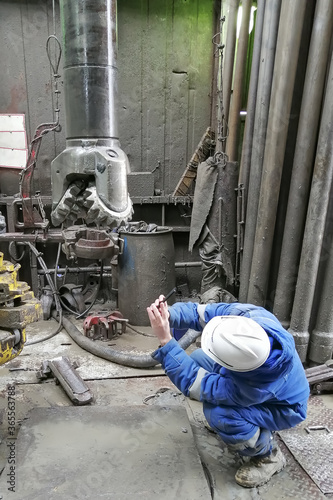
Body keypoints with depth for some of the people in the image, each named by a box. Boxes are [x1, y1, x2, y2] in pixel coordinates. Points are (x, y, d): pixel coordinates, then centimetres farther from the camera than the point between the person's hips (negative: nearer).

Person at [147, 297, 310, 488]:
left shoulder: (253, 386, -43)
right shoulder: (250, 315, -34)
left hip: (283, 407, -6)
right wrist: (169, 315, -40)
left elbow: (193, 383, -33)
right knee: (198, 358, -1)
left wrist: (165, 339, -38)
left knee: (218, 414, -31)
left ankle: (269, 456, 0)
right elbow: (202, 313, -22)